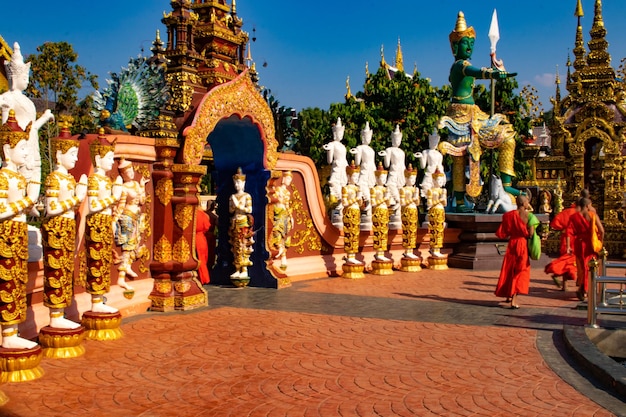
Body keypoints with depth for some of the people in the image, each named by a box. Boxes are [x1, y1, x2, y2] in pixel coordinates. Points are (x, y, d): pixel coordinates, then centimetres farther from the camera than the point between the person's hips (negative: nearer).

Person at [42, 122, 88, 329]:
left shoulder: (70, 178, 14)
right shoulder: (54, 179, -12)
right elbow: (51, 209, -20)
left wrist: (81, 191, 9)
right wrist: (76, 197, -20)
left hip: (68, 228, 9)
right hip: (56, 229, -9)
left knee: (66, 271, 10)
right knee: (56, 271, -4)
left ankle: (59, 316, 16)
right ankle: (55, 318, 3)